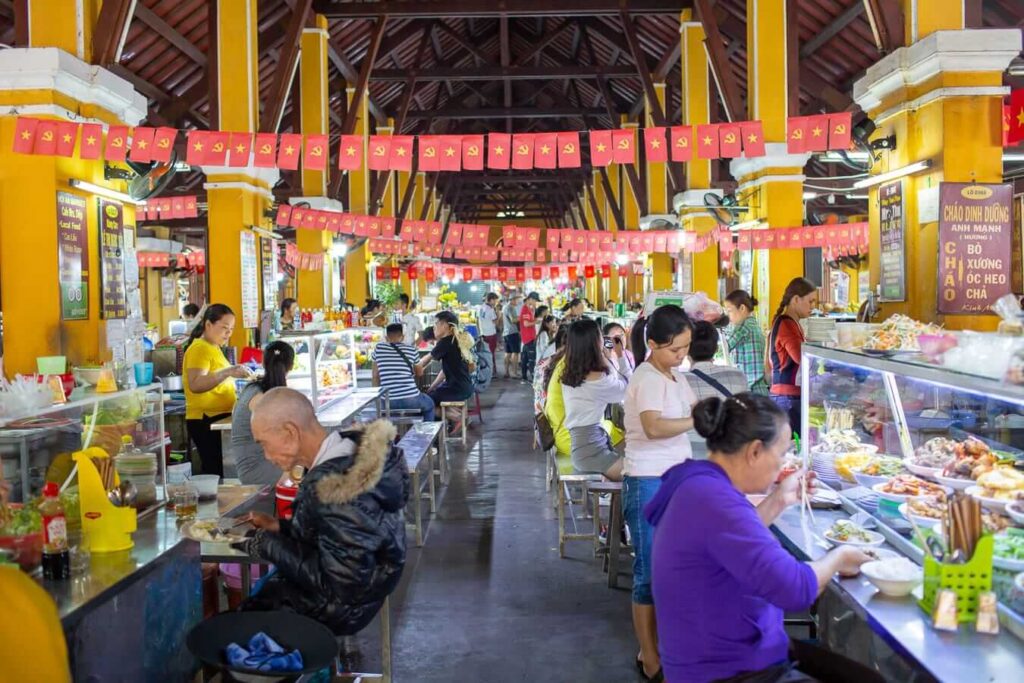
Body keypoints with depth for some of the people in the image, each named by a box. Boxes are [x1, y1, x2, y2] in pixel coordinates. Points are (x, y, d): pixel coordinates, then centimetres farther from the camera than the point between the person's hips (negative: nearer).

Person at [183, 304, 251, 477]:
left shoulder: (213, 347, 17)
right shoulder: (199, 348, -12)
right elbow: (195, 385, -26)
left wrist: (234, 376, 17)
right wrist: (228, 372, -33)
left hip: (217, 418, 10)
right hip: (206, 420, -10)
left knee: (220, 472, 7)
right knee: (216, 473, -11)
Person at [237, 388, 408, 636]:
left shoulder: (332, 488, -33)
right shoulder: (347, 451, -5)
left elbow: (340, 582, -27)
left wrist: (268, 545, -20)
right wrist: (279, 527, 2)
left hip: (336, 607, -8)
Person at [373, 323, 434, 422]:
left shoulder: (378, 348, 4)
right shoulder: (411, 349, 3)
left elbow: (375, 376, 10)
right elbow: (420, 373, 18)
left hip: (388, 402, 1)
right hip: (411, 399, -1)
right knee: (429, 404, 30)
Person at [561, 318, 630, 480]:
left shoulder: (569, 375, 8)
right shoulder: (598, 378, -18)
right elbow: (627, 389, -2)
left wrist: (611, 359, 13)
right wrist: (620, 356, 5)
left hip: (580, 445, 9)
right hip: (592, 451, -9)